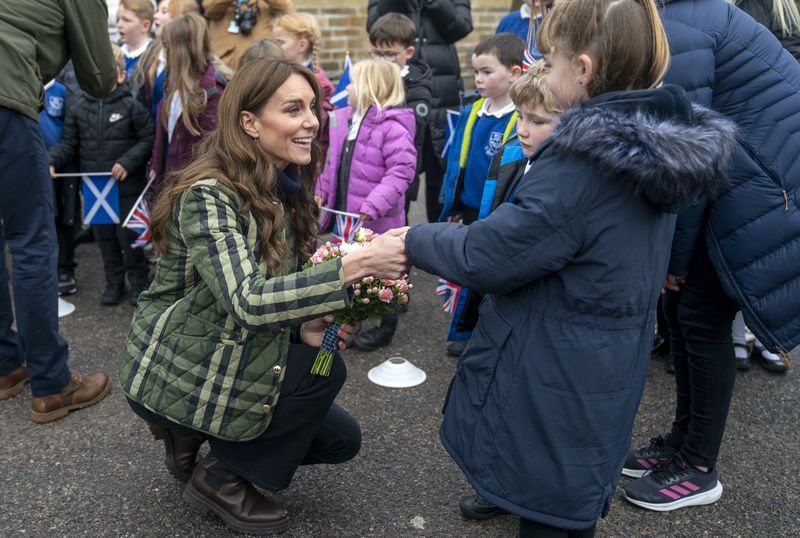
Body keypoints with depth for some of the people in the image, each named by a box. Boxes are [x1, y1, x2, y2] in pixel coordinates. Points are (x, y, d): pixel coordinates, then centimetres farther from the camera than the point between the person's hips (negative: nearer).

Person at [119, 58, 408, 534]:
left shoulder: (284, 191, 1)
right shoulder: (209, 195, -25)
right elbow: (246, 302, -37)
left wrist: (303, 324, -14)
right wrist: (354, 264, -42)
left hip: (233, 357, 8)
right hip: (173, 375, -7)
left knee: (342, 440, 4)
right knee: (326, 370, -20)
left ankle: (196, 433, 15)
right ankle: (221, 478, 0)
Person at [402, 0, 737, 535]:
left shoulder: (582, 165, -28)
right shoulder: (658, 153, 1)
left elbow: (483, 256, -22)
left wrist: (416, 240, -6)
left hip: (553, 389, -8)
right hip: (605, 383, 8)